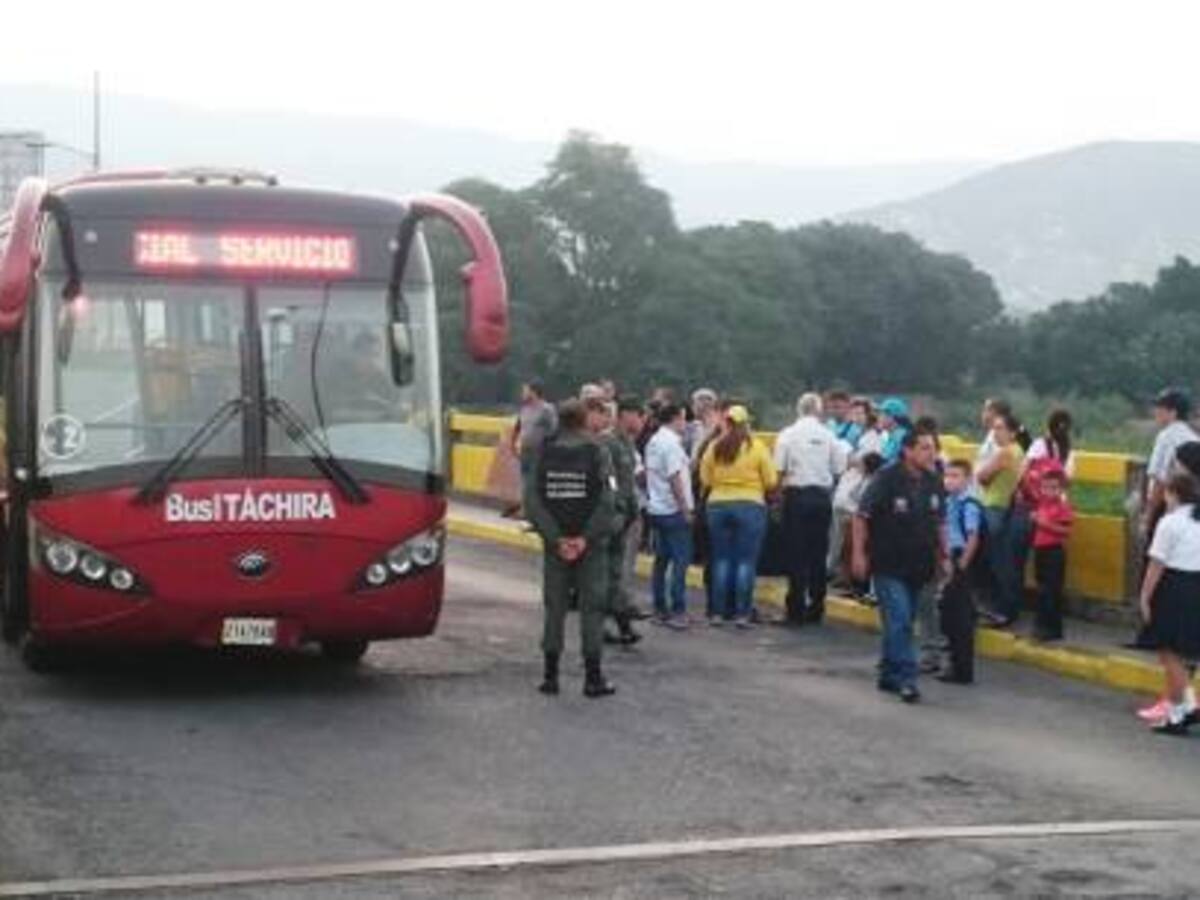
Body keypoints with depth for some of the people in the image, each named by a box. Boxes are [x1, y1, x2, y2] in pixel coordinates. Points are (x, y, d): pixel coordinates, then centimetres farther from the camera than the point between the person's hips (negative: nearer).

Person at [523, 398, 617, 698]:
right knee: (592, 607, 4)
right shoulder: (597, 454, -6)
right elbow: (608, 502, -14)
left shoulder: (544, 455, 0)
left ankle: (550, 675, 11)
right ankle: (593, 678, 4)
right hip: (591, 546, -2)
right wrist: (586, 538, -12)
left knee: (555, 607, 10)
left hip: (555, 543, 2)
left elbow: (532, 502, -7)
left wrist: (556, 538, -9)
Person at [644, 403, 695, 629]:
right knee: (681, 560, -7)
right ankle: (677, 611, -9)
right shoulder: (671, 443, -16)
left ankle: (660, 609, 16)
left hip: (656, 509, 9)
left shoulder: (653, 442, 11)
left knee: (661, 560, 13)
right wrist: (685, 509, -15)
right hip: (673, 510, -9)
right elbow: (674, 478, -19)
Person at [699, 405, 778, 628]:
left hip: (718, 505, 3)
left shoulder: (714, 447, 1)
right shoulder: (757, 447, -5)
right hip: (750, 505, -3)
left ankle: (717, 612, 10)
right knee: (746, 561, 1)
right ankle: (741, 614, -2)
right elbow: (771, 481, -3)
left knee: (721, 560, 10)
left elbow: (704, 480, 5)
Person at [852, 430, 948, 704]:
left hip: (918, 567, 6)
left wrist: (943, 556, 13)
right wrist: (859, 553, -14)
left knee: (901, 622, 12)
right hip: (888, 566, -6)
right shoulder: (886, 479, -11)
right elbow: (861, 517, -9)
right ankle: (906, 679, -11)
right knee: (899, 622, -11)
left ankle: (889, 675, 23)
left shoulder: (933, 484, 6)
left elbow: (940, 523, 18)